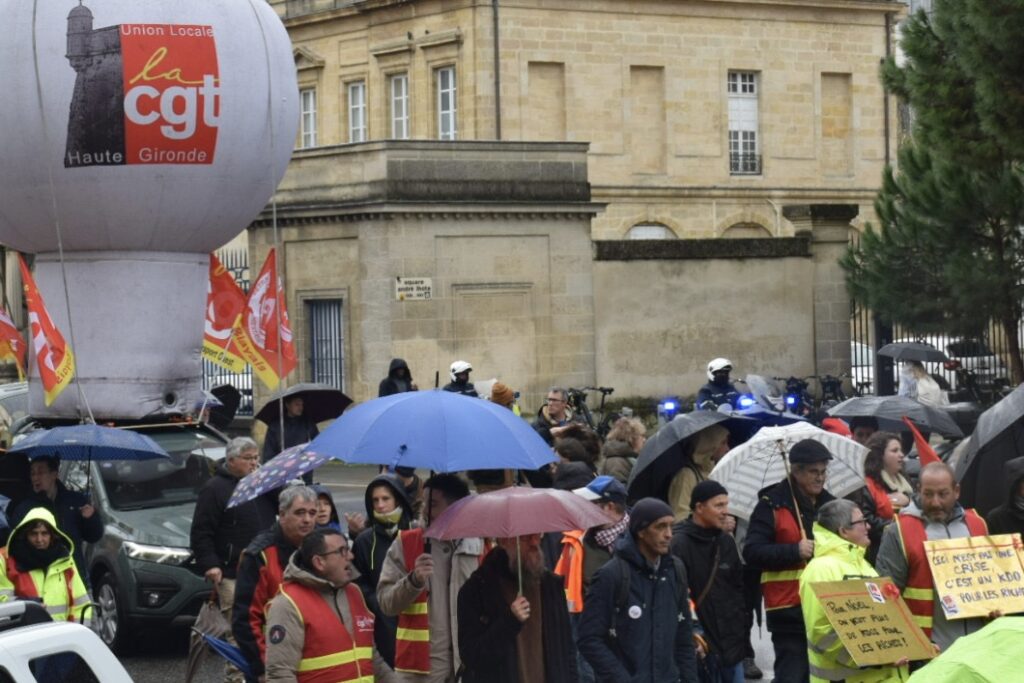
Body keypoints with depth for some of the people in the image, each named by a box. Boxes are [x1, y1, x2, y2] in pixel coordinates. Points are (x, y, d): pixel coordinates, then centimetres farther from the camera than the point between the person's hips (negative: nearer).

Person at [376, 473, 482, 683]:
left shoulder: (481, 546, 4)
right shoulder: (405, 544, 1)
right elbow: (385, 602, -4)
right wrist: (414, 580, -22)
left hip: (470, 664, 2)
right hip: (420, 665, -1)